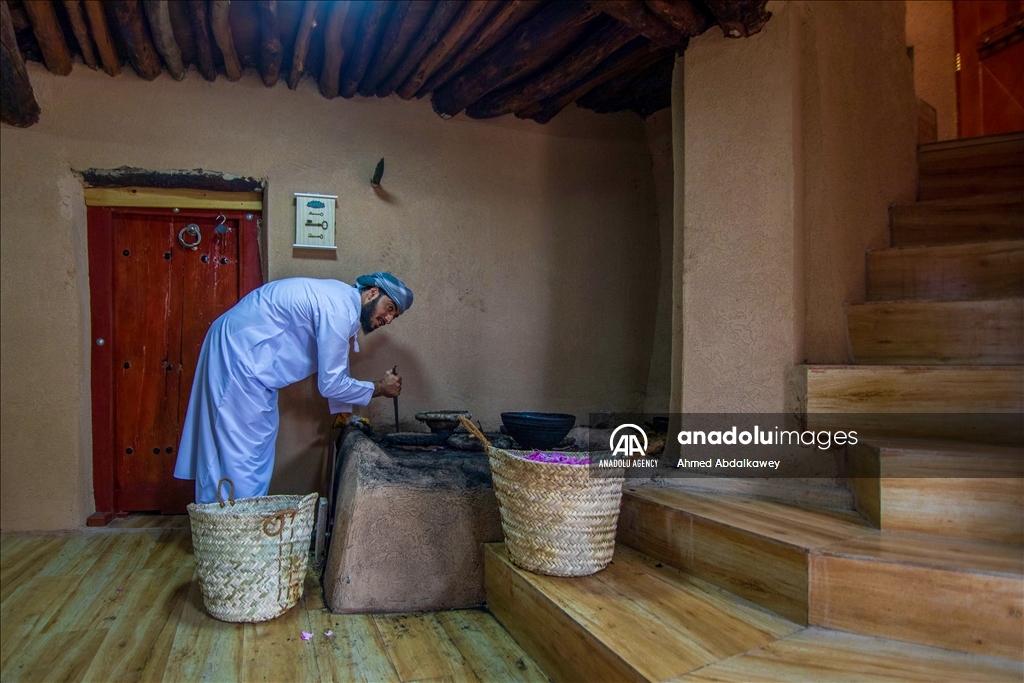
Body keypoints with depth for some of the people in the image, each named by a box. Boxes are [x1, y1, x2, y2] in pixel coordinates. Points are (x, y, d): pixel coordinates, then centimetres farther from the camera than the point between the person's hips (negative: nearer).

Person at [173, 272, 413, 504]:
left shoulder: (341, 299, 9)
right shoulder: (339, 310, -23)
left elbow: (334, 372, 20)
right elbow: (330, 384, -19)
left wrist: (344, 412, 17)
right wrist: (379, 388, -8)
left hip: (243, 351, 11)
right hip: (238, 355, -11)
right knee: (243, 450, -5)